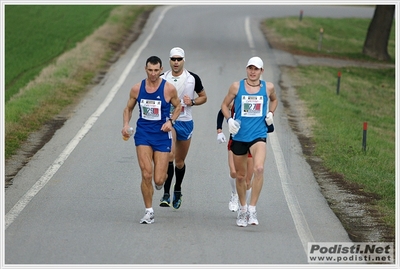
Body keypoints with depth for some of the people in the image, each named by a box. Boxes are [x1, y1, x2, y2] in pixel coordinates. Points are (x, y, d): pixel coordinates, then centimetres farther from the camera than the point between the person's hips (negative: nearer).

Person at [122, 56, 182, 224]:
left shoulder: (169, 89, -6)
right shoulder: (137, 89, 0)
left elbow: (178, 106, 9)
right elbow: (128, 108, 14)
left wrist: (170, 121, -8)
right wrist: (126, 125, -4)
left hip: (162, 134, -1)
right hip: (143, 134, 1)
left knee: (158, 180, -3)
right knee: (146, 174, -13)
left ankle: (162, 178, 38)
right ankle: (149, 212, 2)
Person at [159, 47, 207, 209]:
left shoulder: (193, 78, 0)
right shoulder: (163, 79, 0)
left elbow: (203, 97, 10)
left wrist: (192, 102, -9)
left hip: (185, 122, 2)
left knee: (180, 162, 14)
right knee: (170, 155, -24)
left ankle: (177, 191, 39)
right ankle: (166, 194, -23)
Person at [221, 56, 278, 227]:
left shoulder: (268, 87, 3)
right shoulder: (236, 86, 0)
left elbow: (274, 100, 26)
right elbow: (224, 105, 10)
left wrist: (270, 114, 9)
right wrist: (229, 120, -7)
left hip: (258, 136, -1)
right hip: (239, 136, 1)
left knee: (259, 168, -25)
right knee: (240, 175, 11)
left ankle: (252, 209, -20)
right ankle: (242, 209, 32)